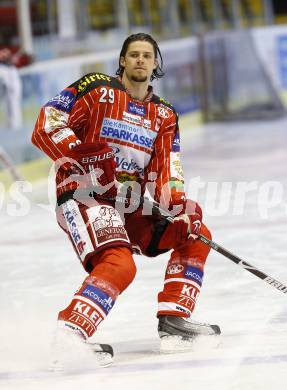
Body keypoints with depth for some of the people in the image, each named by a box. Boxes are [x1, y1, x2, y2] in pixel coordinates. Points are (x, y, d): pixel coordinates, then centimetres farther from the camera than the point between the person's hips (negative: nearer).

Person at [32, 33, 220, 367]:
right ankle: (67, 336, -35)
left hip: (127, 207, 7)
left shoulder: (164, 115, 15)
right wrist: (83, 157, -25)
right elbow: (46, 126, -11)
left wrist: (178, 203, -12)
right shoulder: (97, 89, -3)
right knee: (120, 264, -30)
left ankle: (173, 319, 5)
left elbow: (167, 168, 7)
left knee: (195, 236, 6)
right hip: (83, 197, -7)